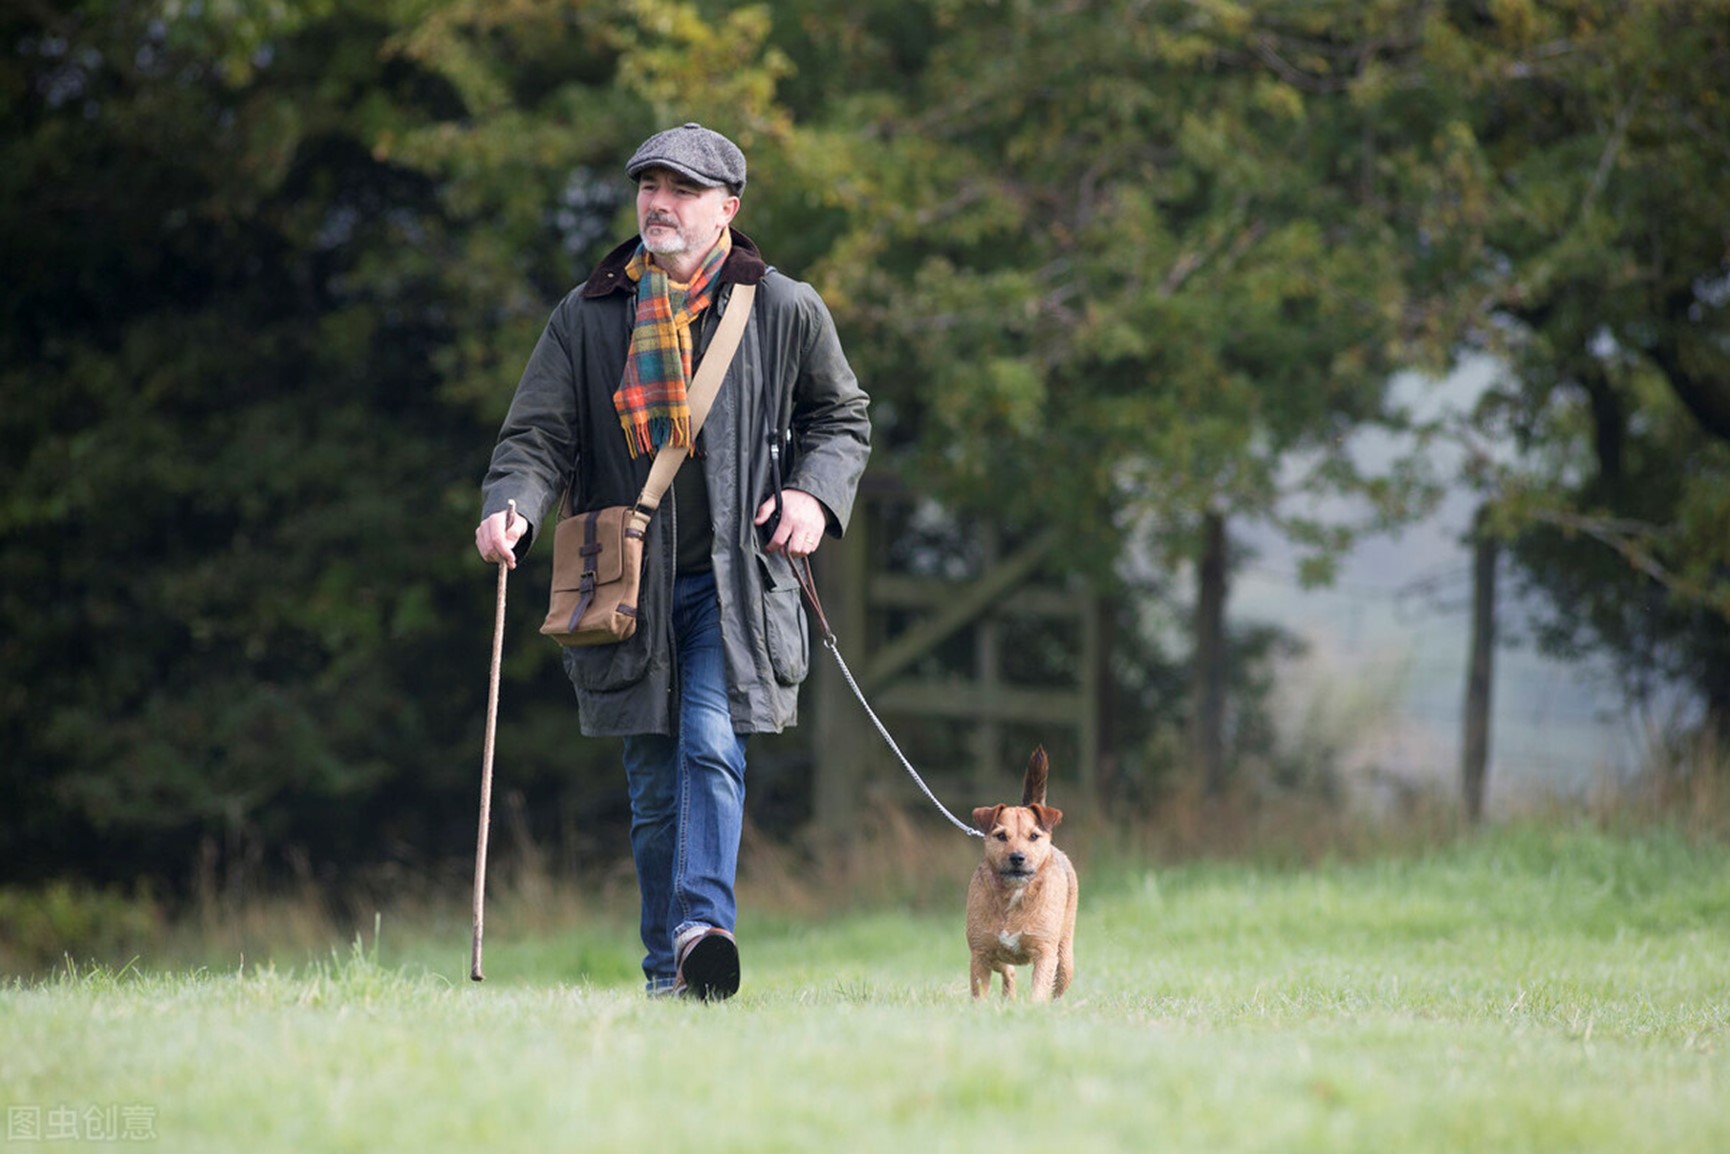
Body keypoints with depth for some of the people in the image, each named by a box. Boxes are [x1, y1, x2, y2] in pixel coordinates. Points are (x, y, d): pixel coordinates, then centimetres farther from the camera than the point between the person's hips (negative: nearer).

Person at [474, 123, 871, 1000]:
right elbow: (541, 432, 2)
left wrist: (817, 493, -4)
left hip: (734, 582, -2)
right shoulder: (588, 317, 5)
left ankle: (703, 927, -28)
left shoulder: (785, 312, 3)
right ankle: (666, 973, 12)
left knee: (711, 747, -20)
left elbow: (842, 417, 15)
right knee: (653, 785, 6)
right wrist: (510, 506, -19)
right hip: (629, 586, 2)